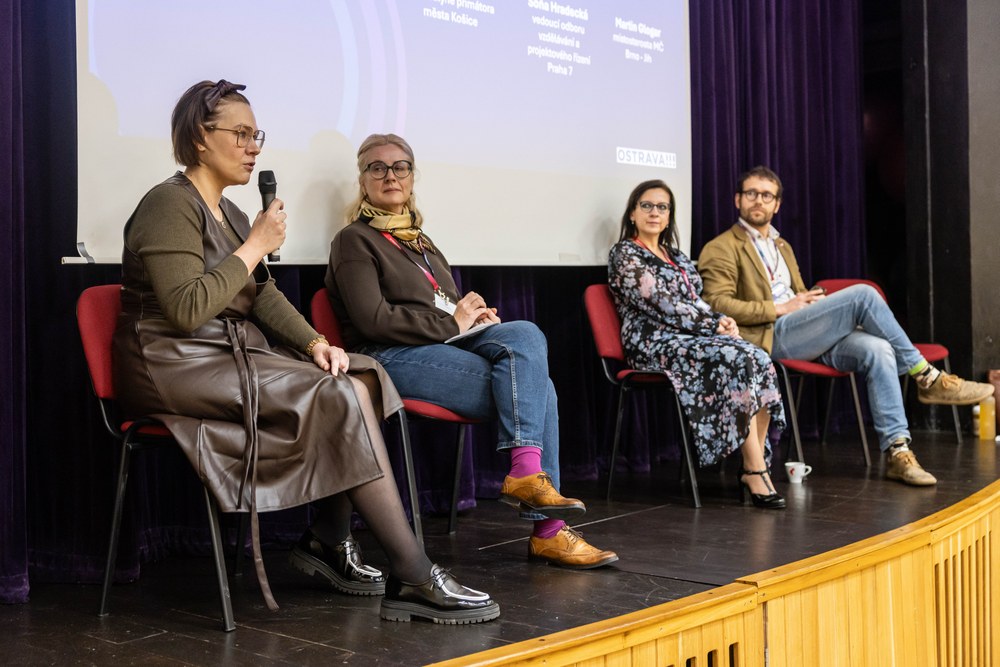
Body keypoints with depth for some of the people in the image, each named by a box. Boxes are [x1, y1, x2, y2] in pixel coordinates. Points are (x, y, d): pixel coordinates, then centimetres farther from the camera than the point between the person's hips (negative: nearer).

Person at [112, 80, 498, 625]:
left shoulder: (226, 211, 18)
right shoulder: (170, 205, -11)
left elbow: (262, 294, 14)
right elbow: (186, 311, -23)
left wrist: (314, 343, -3)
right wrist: (256, 246, -15)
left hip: (230, 356, 9)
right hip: (176, 366, -9)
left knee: (358, 377, -11)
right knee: (342, 398, -23)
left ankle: (329, 541, -4)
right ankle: (414, 580, -22)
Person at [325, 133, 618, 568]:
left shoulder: (420, 242, 27)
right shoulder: (355, 240, 3)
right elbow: (374, 321, -10)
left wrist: (475, 314, 5)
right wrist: (453, 324, -10)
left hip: (445, 346, 7)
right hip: (392, 358, -7)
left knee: (525, 335, -23)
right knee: (534, 386, -22)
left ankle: (528, 474, -30)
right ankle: (547, 528, -24)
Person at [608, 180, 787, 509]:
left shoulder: (676, 256, 24)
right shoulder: (625, 254, -1)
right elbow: (661, 304, -11)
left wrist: (721, 320, -2)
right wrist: (714, 324, -11)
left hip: (693, 336, 7)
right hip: (656, 343, -7)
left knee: (760, 360, -20)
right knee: (737, 360, -30)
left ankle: (757, 465, -21)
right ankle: (754, 472, -26)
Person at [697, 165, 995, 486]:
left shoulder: (782, 247, 30)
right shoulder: (721, 249, 3)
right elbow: (717, 304, -10)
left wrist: (814, 300, 7)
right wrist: (780, 308, -12)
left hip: (805, 335, 7)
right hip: (770, 338, -7)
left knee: (876, 349, -23)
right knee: (862, 295, -21)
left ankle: (897, 449, -23)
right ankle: (927, 378, -10)